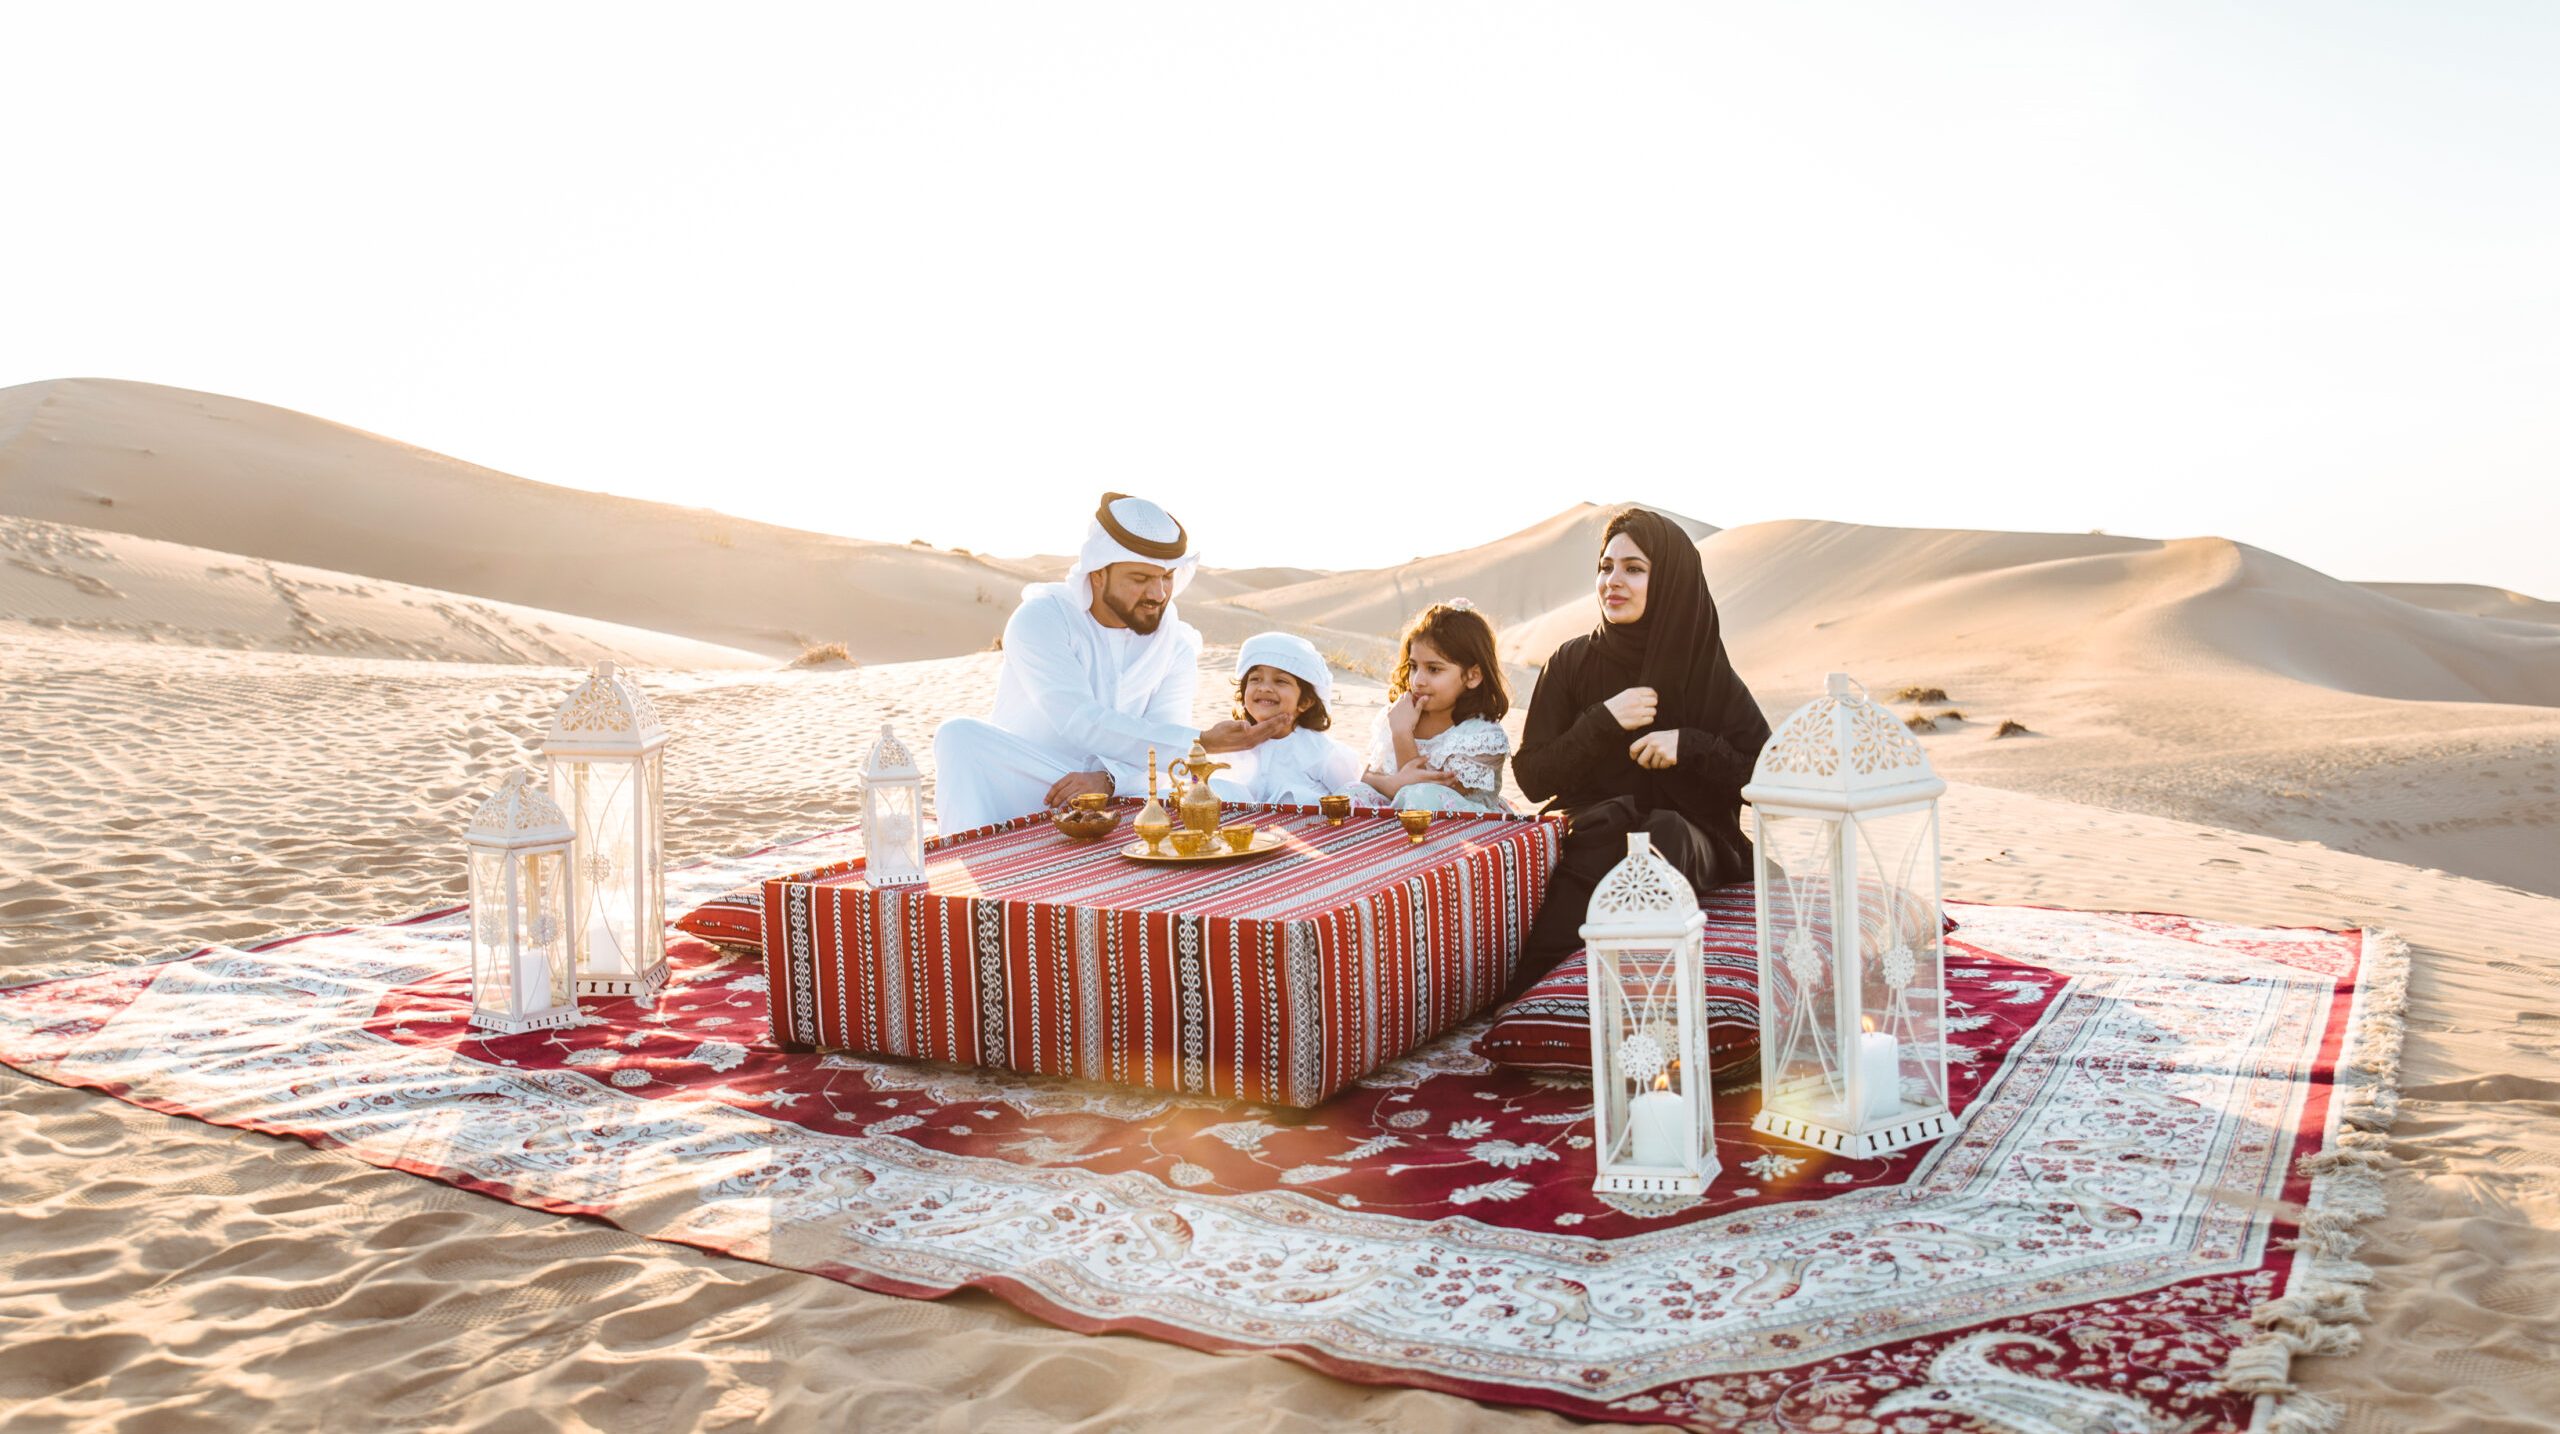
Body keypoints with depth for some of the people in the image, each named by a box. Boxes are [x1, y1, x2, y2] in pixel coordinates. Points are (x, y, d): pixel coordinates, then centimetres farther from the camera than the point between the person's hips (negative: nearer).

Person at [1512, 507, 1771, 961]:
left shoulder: (1710, 674, 0)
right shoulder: (1571, 663, 3)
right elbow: (1532, 779, 0)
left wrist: (1690, 746, -15)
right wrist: (1602, 723, -14)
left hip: (1690, 842, 0)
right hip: (1591, 834, 0)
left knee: (1664, 837, -35)